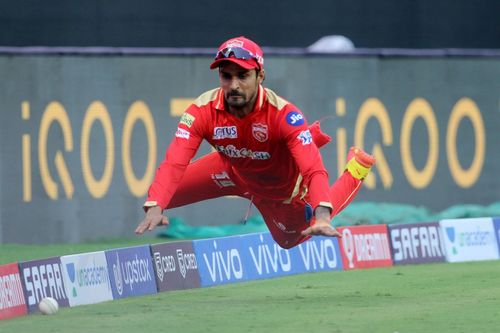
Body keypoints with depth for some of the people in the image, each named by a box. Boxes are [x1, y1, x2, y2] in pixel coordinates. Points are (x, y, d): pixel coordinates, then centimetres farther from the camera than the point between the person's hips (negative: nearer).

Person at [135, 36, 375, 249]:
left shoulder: (284, 114, -42)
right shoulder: (202, 112, -35)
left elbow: (313, 170, -51)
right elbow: (173, 163, -44)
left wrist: (322, 217, -69)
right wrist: (154, 208, -63)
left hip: (282, 188, -3)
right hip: (233, 171, 3)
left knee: (291, 240, 20)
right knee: (163, 195, -1)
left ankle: (355, 169, 38)